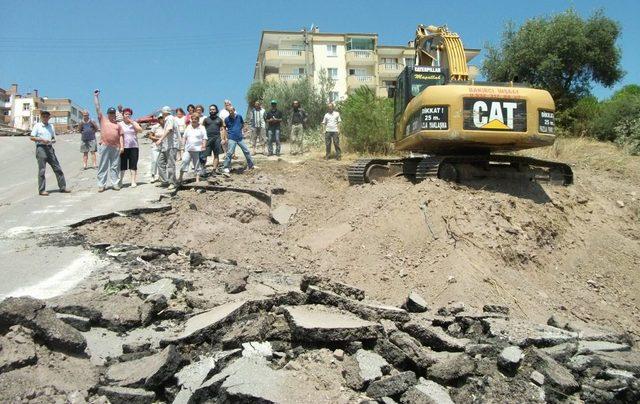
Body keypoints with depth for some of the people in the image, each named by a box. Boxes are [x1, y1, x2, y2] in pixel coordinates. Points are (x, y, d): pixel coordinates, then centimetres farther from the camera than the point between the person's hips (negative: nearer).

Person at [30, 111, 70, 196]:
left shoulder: (51, 126, 15)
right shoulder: (37, 126, 2)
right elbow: (32, 137, -2)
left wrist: (52, 141, -3)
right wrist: (42, 139, -15)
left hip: (50, 148, 5)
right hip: (41, 148, -5)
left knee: (57, 168, 5)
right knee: (42, 170, -3)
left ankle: (62, 187, 12)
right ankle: (42, 190, 1)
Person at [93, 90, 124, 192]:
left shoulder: (118, 124, 16)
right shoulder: (103, 120, 12)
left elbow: (121, 136, 11)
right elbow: (97, 108, 9)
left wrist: (122, 146, 1)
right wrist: (96, 96, 7)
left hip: (116, 147, 2)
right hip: (105, 146, -2)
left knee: (115, 166, 5)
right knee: (103, 166, 0)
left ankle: (115, 184, 9)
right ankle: (101, 185, 2)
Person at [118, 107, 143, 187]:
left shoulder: (134, 123, 10)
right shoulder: (120, 124, 8)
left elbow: (140, 130, -6)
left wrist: (132, 122, -9)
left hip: (134, 147, 1)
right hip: (124, 147, -1)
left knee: (133, 165, 1)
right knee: (122, 165, 0)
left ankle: (133, 181, 4)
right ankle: (120, 181, 8)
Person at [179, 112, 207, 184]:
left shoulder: (202, 128, 1)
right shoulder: (188, 127, 12)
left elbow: (204, 139, -1)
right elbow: (184, 137, 18)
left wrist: (203, 147, -9)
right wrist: (183, 145, 9)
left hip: (197, 150, -2)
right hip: (188, 149, 3)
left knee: (198, 164, 4)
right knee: (184, 161, -7)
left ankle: (197, 179, 11)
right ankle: (180, 177, 0)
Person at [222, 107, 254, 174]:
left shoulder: (239, 116, 1)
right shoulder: (227, 119, -5)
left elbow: (243, 124, 18)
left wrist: (239, 129, 5)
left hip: (240, 138, 3)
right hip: (232, 138, -3)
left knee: (246, 151, 9)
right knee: (229, 153, -10)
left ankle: (251, 165, 24)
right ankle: (225, 168, -1)